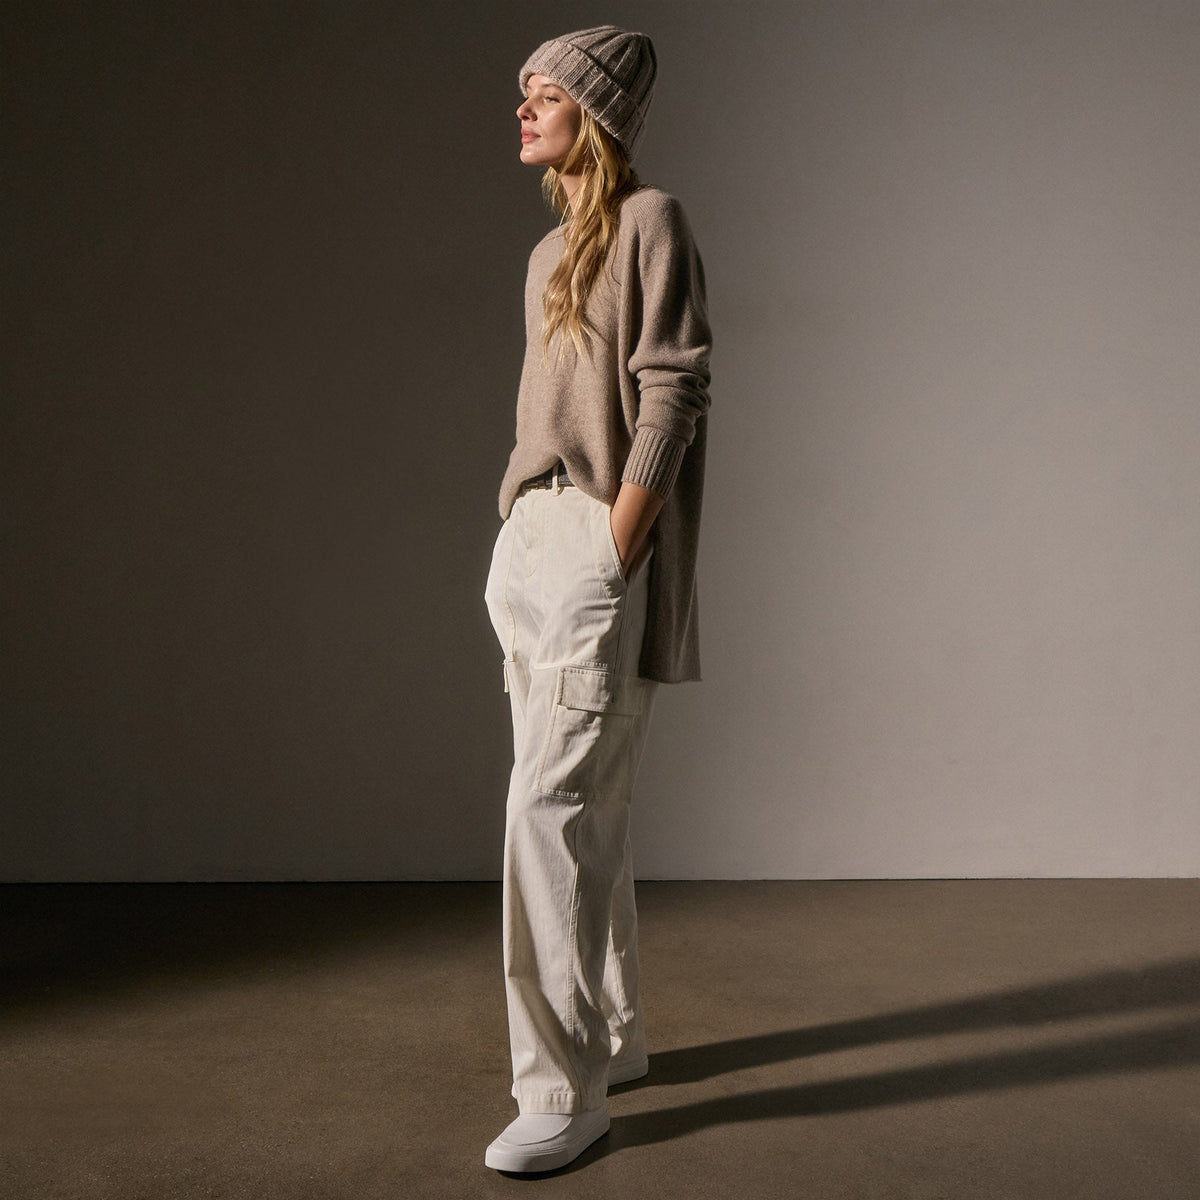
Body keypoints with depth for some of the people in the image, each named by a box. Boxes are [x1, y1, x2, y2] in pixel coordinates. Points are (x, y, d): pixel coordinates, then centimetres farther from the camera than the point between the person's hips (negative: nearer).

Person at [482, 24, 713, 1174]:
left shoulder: (651, 221, -4)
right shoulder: (549, 255, 20)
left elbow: (673, 392, -13)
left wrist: (611, 553, -18)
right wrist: (530, 546, 14)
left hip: (601, 544, -9)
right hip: (530, 543, 9)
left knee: (551, 809, -13)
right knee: (579, 812, 13)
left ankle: (565, 1088, -5)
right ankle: (614, 1036, 25)